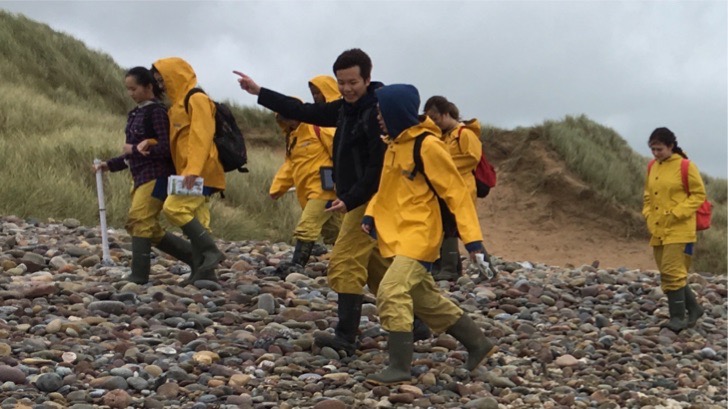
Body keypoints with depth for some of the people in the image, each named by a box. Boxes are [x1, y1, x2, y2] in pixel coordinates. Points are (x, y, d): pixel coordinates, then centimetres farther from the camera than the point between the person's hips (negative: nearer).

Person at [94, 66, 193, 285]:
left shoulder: (157, 111, -10)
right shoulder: (135, 114, 16)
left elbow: (166, 148, -19)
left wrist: (133, 149, -12)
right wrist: (110, 165, 10)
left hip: (156, 175, -10)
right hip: (141, 176, 10)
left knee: (139, 221, -15)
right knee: (149, 228, 10)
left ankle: (139, 275, -13)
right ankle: (194, 256, 17)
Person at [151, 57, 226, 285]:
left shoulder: (196, 99, -8)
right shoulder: (179, 104, 21)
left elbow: (201, 136, -19)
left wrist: (192, 169, -27)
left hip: (200, 173, -10)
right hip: (192, 175, 10)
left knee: (174, 208, -20)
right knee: (197, 222, 5)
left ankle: (211, 251, -16)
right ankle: (204, 273, 3)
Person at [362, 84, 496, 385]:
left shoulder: (427, 145, -16)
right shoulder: (394, 144, 9)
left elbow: (456, 191, -15)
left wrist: (472, 238, -19)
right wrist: (371, 214, 5)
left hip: (419, 235, -9)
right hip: (397, 235, 9)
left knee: (392, 293, -21)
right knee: (425, 298, 16)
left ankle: (400, 367, -17)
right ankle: (478, 344, 29)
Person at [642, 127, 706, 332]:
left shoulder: (685, 166, -9)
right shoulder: (652, 167, 10)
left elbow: (699, 194, -7)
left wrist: (677, 213, -14)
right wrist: (648, 215, 7)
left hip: (679, 231, -7)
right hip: (658, 231, 7)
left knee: (672, 273, -12)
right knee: (667, 274, 10)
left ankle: (677, 317, -4)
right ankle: (693, 308, 24)